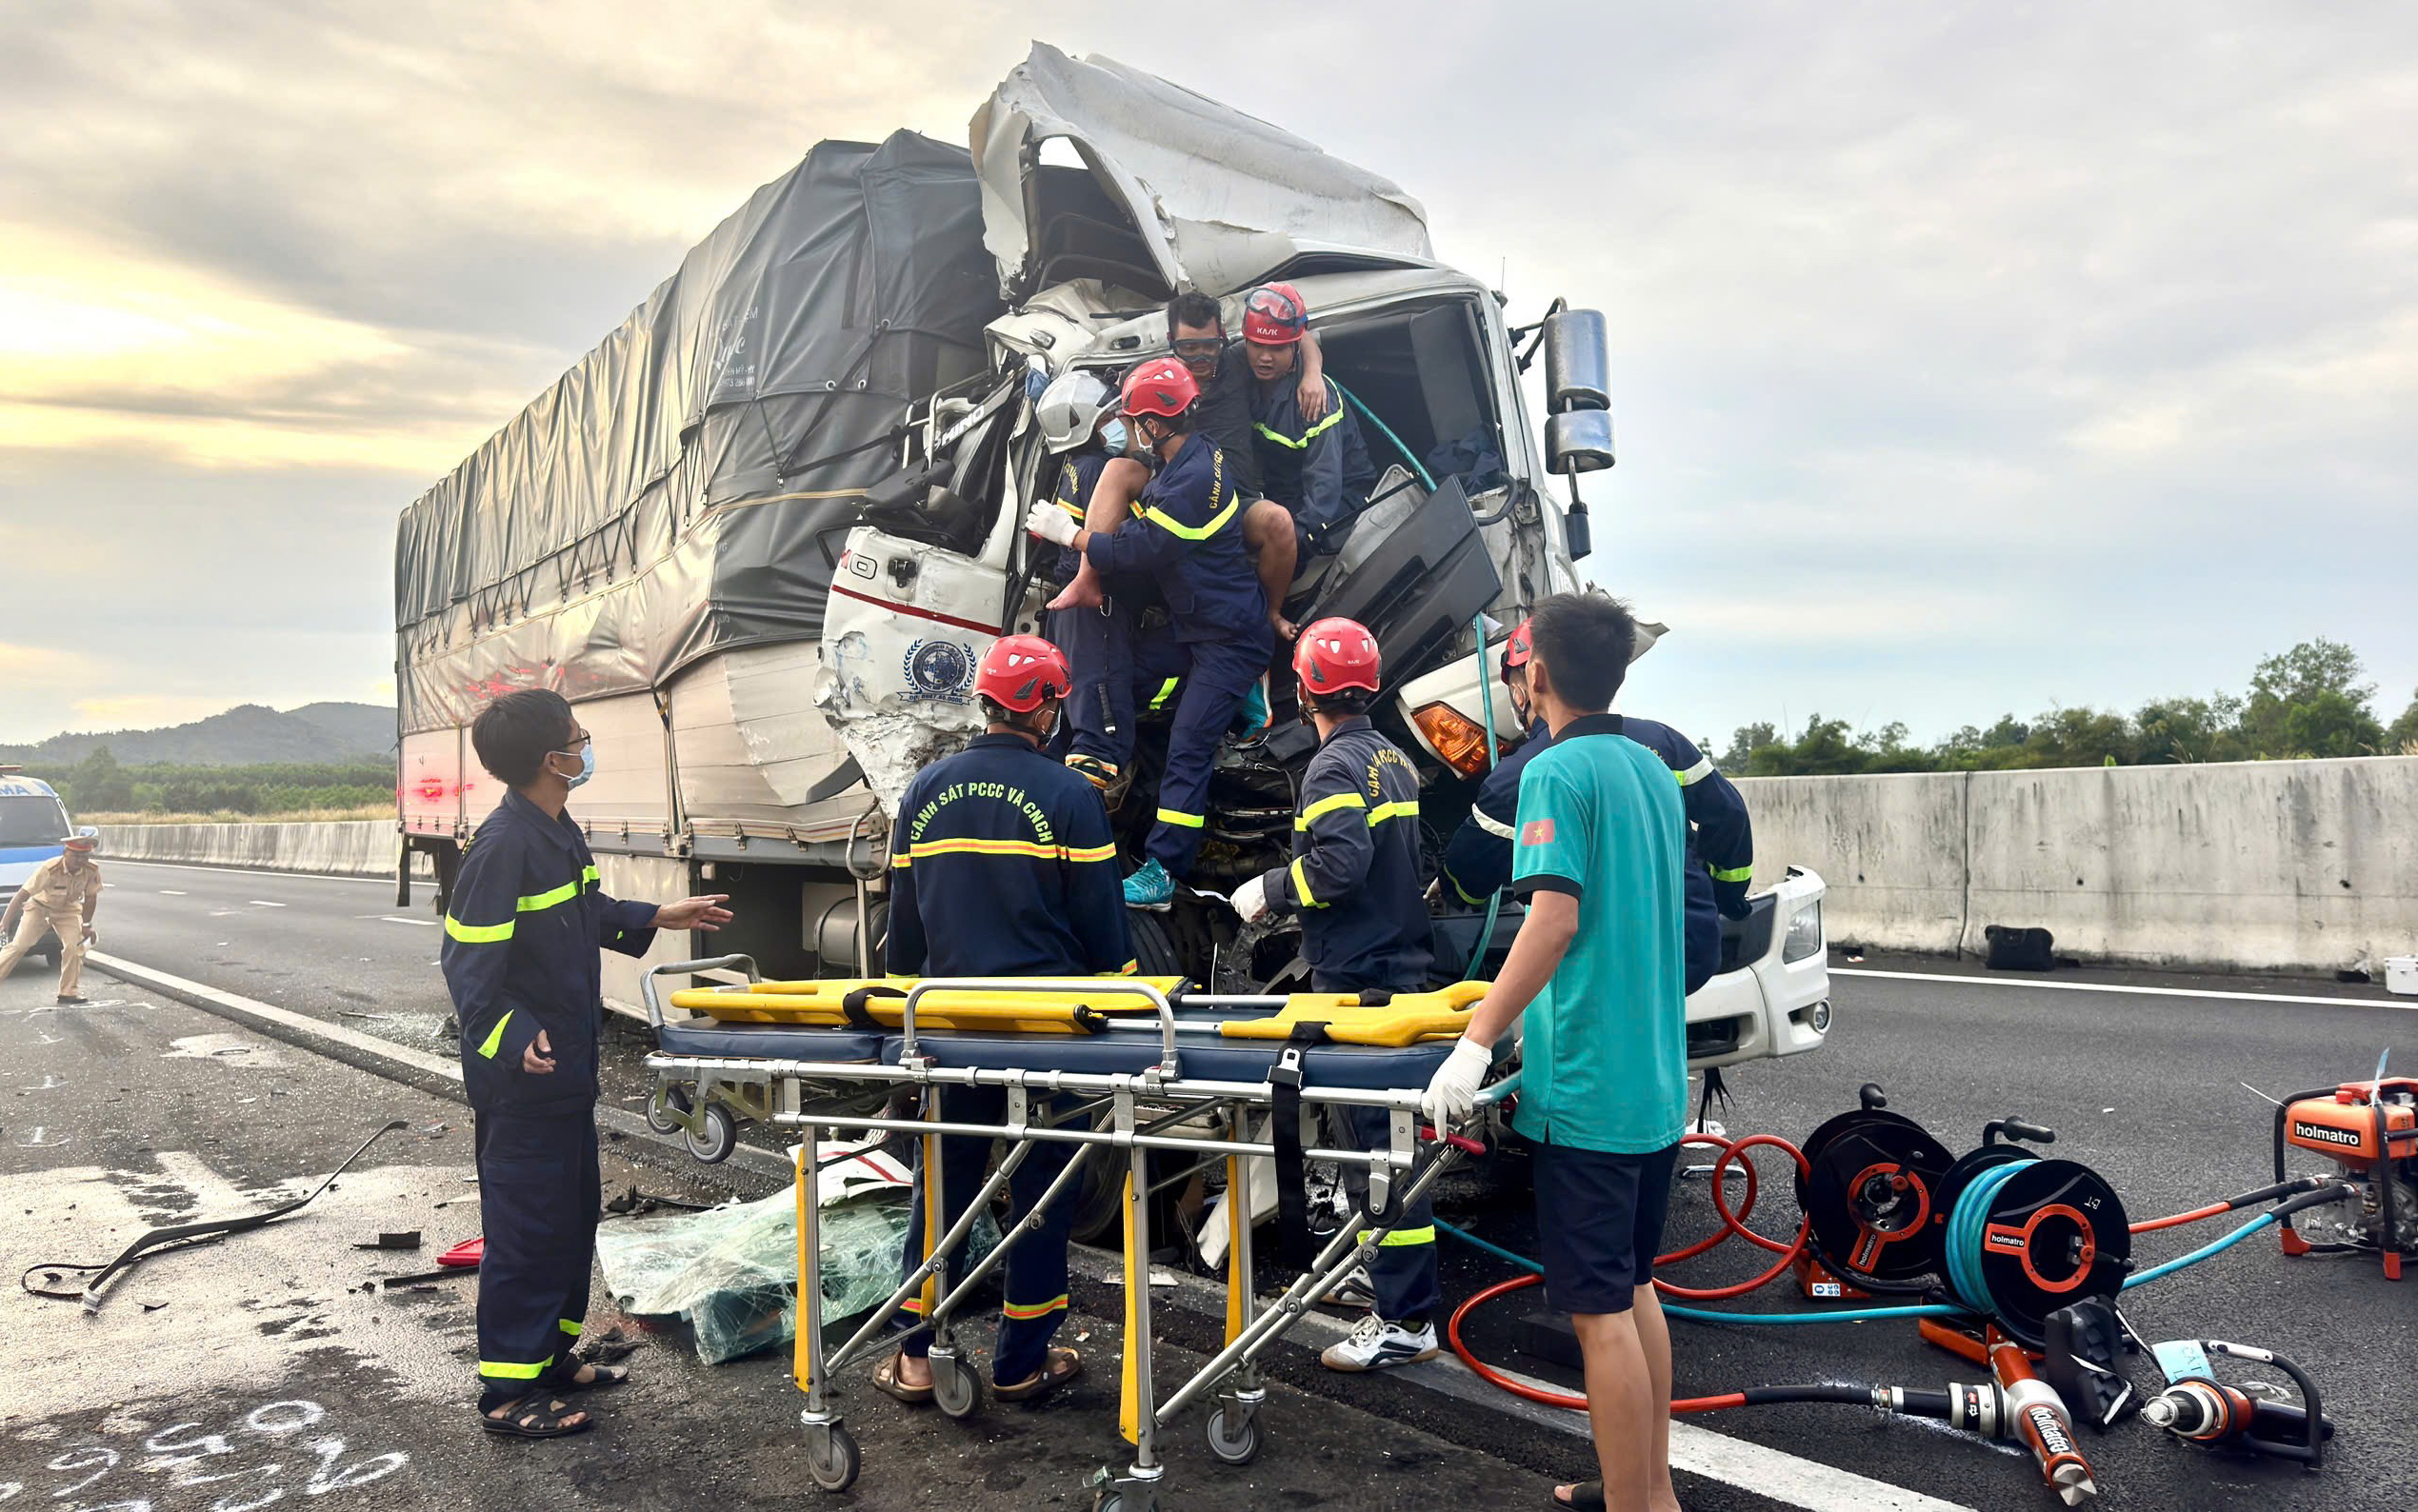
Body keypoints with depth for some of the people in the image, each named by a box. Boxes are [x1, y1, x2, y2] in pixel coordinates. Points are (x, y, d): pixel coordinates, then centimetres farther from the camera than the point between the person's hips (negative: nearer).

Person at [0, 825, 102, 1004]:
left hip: (68, 910, 2)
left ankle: (69, 993, -3)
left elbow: (90, 898, -7)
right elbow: (22, 895, -30)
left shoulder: (92, 871, -23)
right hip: (40, 907, -2)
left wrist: (86, 925, -3)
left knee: (74, 947, -11)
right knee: (19, 945, -11)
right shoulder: (49, 869, -34)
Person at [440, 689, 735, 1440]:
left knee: (574, 1218, 19)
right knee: (527, 1227, 1)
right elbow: (469, 961, -24)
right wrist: (513, 1040, -34)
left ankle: (552, 1357, 34)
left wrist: (656, 917, 26)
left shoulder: (559, 834, 8)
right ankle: (508, 1391, 14)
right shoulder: (504, 846, -23)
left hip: (569, 1068, 10)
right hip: (521, 1079, -10)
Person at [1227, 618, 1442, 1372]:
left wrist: (1269, 890, -11)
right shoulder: (1393, 758, 15)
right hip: (1402, 965, 10)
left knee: (1375, 1141, -7)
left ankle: (1407, 1318, -3)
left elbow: (1339, 864, -26)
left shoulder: (1336, 765, -13)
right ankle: (1392, 1281, 31)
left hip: (1358, 977, -10)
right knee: (1385, 1134, 18)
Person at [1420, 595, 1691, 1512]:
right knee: (1634, 1286, 20)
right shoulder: (1654, 770, 11)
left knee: (1600, 1310, 0)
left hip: (1588, 1085, -9)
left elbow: (1555, 921, -23)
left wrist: (1475, 1044, -21)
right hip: (1658, 1077, 9)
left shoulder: (1558, 772, -14)